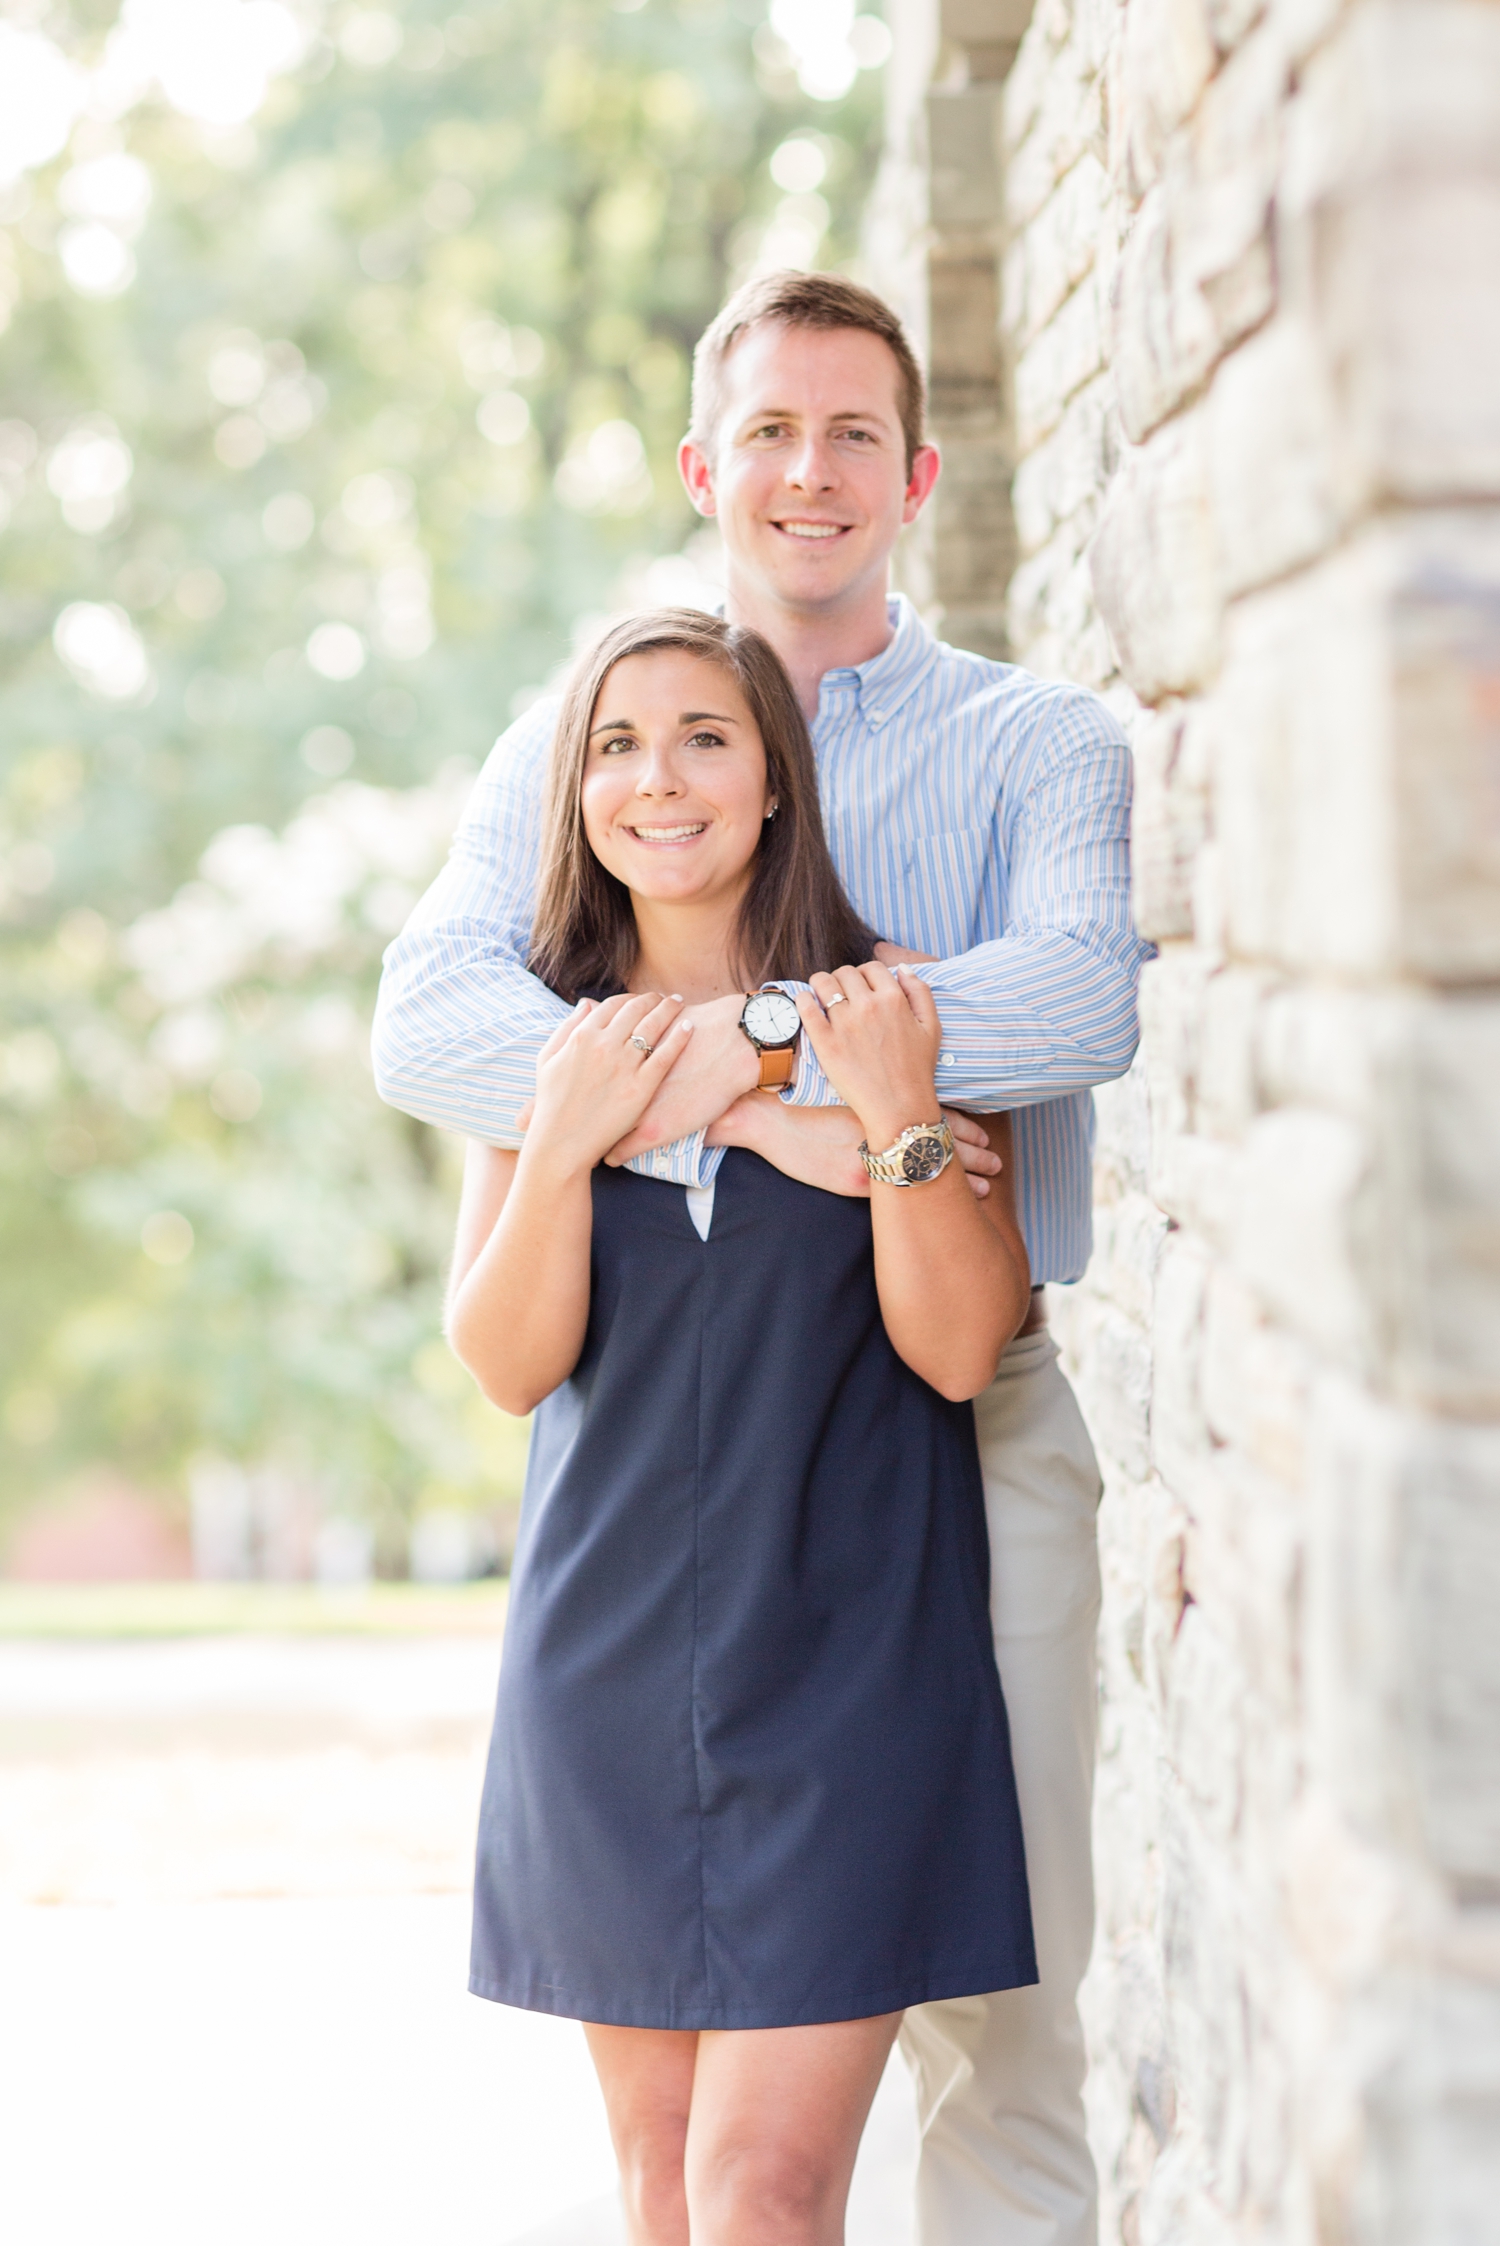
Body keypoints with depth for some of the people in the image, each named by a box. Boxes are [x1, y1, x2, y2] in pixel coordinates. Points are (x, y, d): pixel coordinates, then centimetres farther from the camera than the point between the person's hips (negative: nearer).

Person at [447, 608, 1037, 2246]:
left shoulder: (891, 1019, -3)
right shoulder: (547, 1037, 5)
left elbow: (958, 1349, -8)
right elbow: (507, 1364, -1)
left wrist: (902, 1119, -20)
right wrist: (564, 1140, -15)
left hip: (845, 1658, -3)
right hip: (609, 1659, 3)